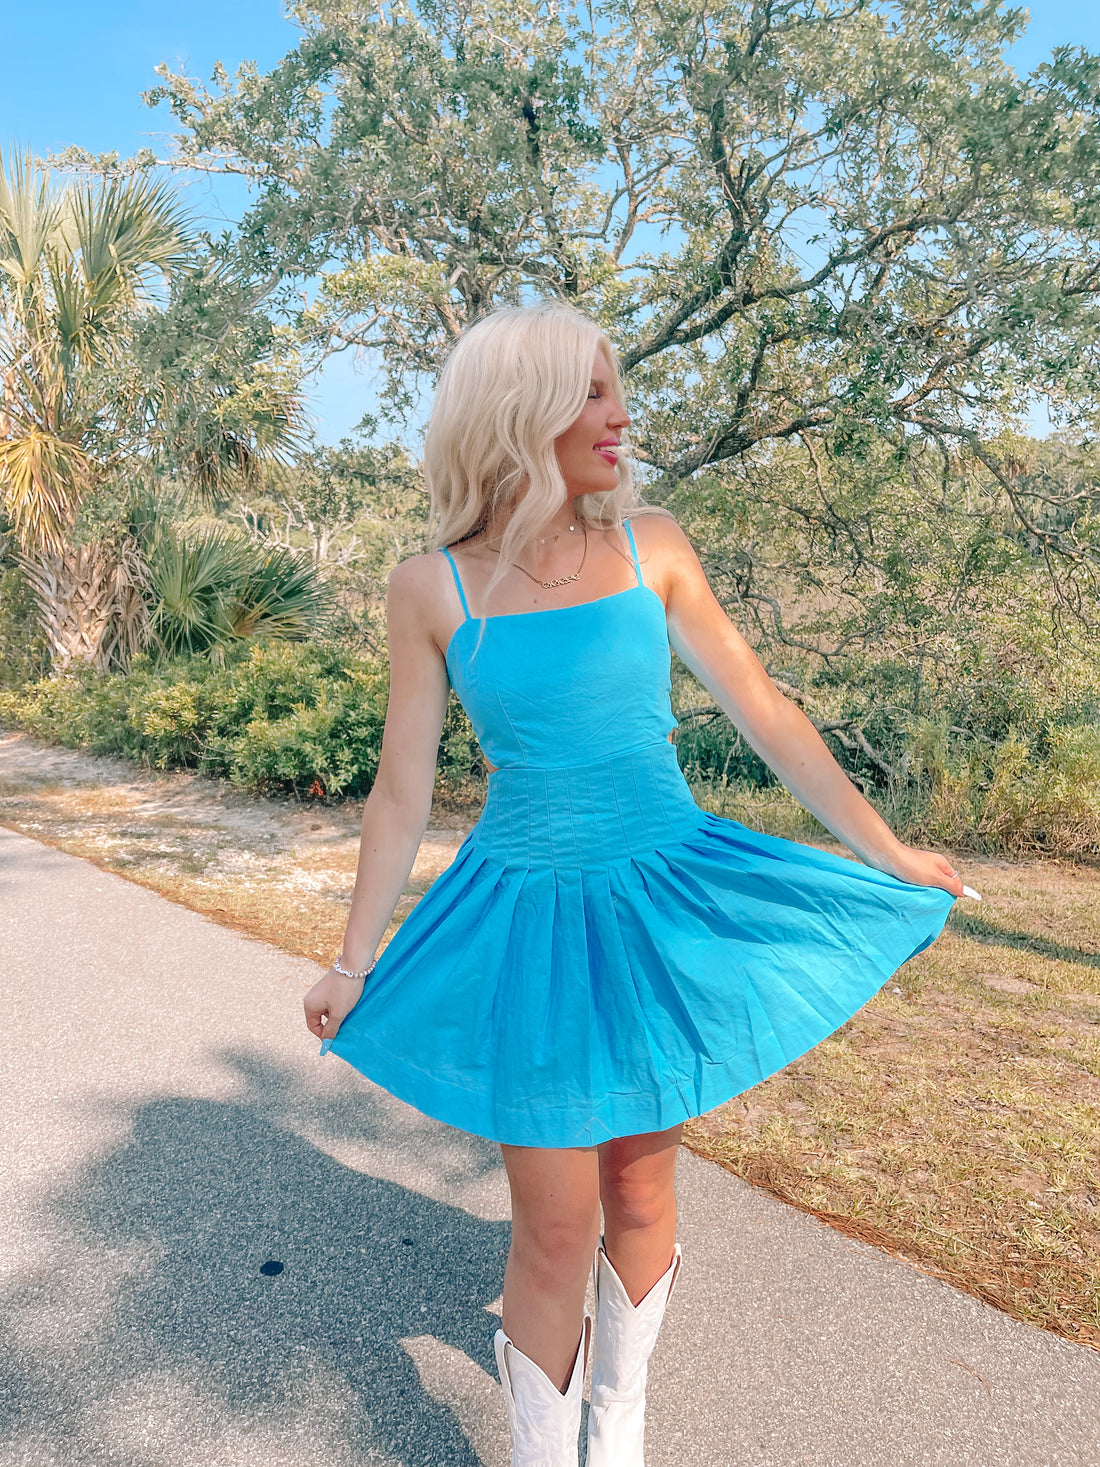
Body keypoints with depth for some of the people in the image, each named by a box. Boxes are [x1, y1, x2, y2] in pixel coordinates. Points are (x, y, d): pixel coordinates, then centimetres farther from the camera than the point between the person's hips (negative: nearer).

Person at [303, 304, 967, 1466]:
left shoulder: (650, 545, -2)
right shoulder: (432, 587, -6)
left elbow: (759, 709, 3)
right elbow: (403, 785, -1)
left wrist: (884, 852, 7)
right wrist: (355, 958, 3)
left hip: (667, 902, 2)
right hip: (529, 921, -2)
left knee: (640, 1194, 17)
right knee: (556, 1229, 5)